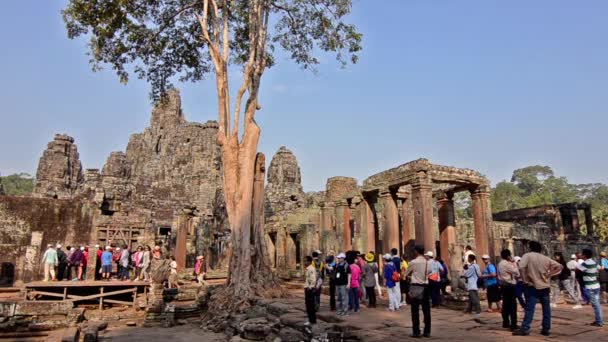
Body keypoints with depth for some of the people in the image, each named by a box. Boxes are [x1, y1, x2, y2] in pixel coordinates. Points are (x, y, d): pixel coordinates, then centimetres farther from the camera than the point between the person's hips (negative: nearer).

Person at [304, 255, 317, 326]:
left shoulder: (311, 269, -18)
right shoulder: (308, 268, 13)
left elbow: (313, 280, -26)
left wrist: (310, 288, -20)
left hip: (310, 289, -10)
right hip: (307, 289, 10)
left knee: (311, 305, -2)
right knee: (309, 305, 15)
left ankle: (312, 320, 6)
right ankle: (311, 319, 24)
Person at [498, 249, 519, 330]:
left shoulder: (500, 263, 13)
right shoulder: (507, 264, -16)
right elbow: (517, 273, -14)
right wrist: (514, 263, -7)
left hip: (504, 285, 9)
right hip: (509, 285, -9)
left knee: (506, 304, 13)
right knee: (513, 305, -5)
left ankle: (506, 323, 19)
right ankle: (513, 325, -4)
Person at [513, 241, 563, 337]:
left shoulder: (527, 255, -7)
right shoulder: (546, 258, 7)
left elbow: (521, 267, -22)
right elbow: (559, 266, 7)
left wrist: (525, 279, -11)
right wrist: (549, 274, 5)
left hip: (533, 287, -4)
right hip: (545, 287, 4)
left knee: (529, 308, -5)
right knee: (546, 309, 13)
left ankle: (525, 328, -9)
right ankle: (546, 329, 16)